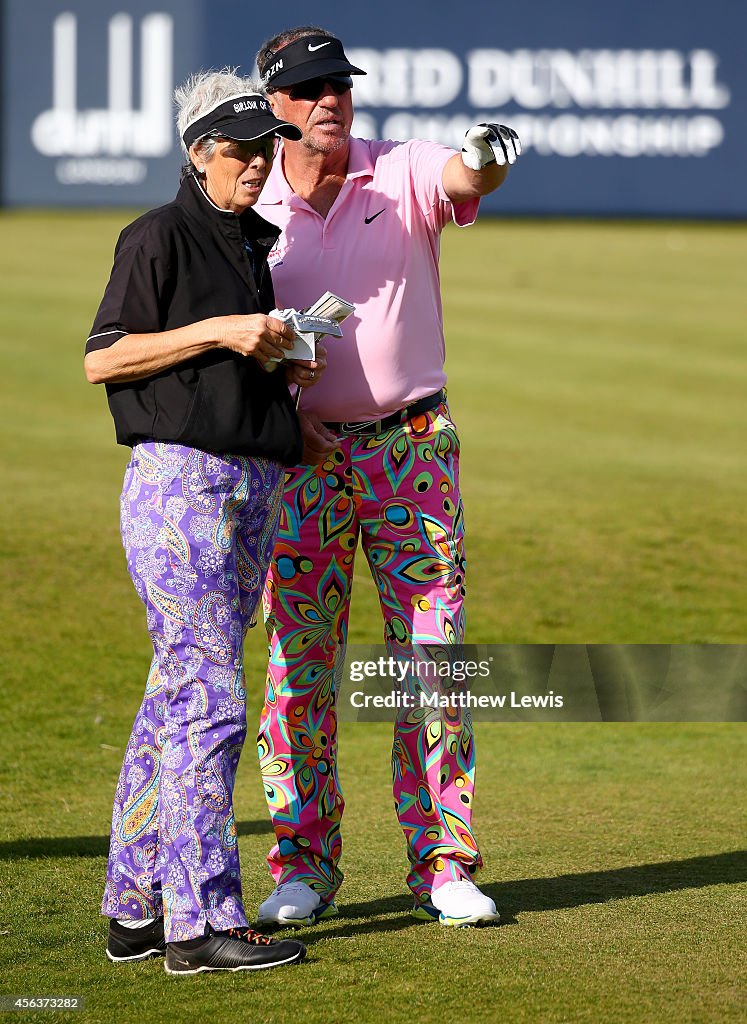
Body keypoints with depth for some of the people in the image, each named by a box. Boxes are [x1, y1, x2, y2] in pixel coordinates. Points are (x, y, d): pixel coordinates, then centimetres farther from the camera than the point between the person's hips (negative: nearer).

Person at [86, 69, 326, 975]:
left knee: (176, 699, 9)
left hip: (252, 489, 8)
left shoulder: (252, 245, 19)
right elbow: (102, 359, -11)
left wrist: (280, 364, 7)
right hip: (178, 482, -8)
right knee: (210, 701, -13)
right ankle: (201, 923, -12)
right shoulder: (159, 237, -6)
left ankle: (135, 911, 14)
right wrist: (219, 332, -17)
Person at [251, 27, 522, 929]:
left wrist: (485, 156, -47)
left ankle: (442, 866, 7)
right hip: (302, 456, 1)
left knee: (434, 657, 0)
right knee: (297, 667, 2)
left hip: (414, 448, -1)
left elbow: (466, 181, -24)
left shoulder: (404, 176, -1)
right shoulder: (250, 215, 2)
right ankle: (304, 871, 11)